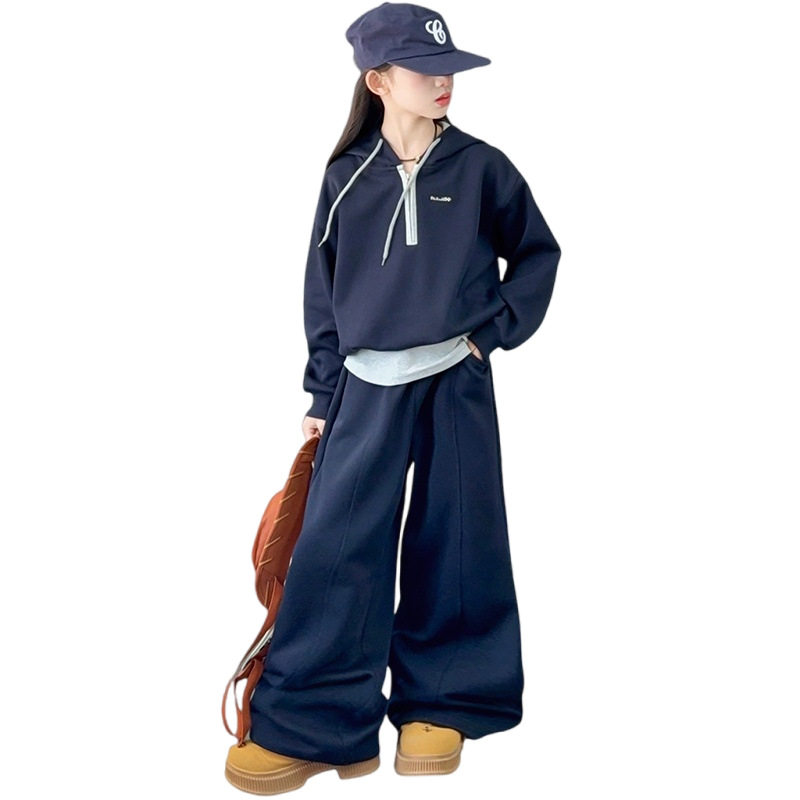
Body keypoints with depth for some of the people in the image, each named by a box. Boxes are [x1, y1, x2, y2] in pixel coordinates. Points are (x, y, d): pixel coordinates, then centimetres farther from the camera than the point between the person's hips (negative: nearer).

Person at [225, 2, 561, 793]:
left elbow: (537, 251, 11)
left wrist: (495, 329, 0)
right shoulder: (347, 175, 4)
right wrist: (322, 394, 6)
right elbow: (323, 288, 8)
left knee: (453, 543, 6)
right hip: (367, 389, 1)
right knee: (333, 548, -4)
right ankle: (307, 726, 7)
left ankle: (443, 704, 24)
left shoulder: (480, 167, 1)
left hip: (455, 384, 0)